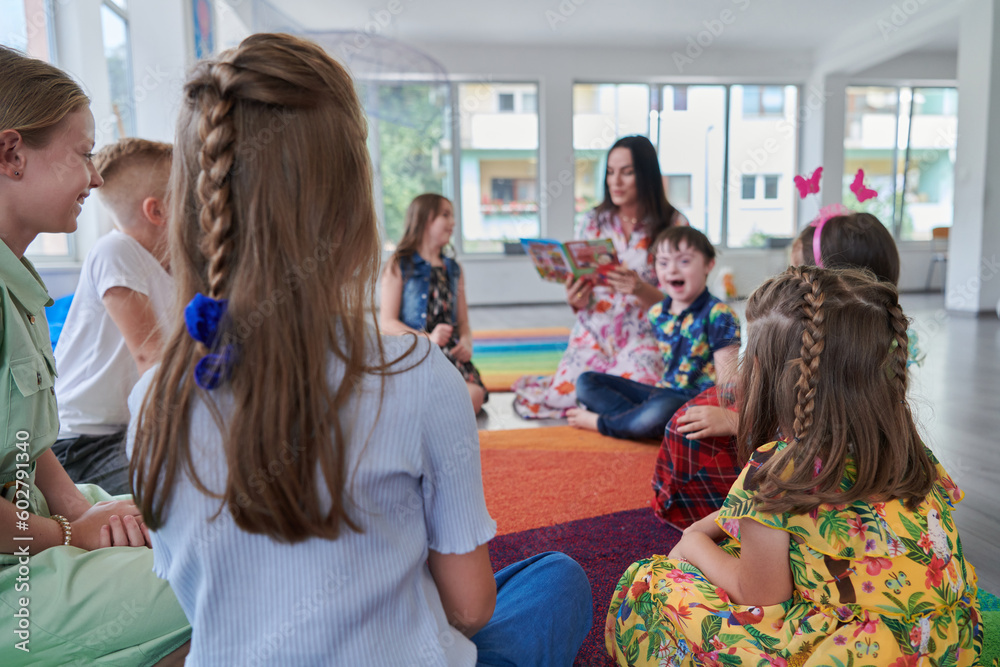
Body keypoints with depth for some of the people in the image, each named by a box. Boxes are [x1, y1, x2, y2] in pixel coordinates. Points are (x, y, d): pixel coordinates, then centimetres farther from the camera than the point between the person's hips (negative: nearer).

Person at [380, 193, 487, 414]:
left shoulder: (454, 269, 21)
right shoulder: (399, 266, 5)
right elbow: (387, 322, -3)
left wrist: (466, 342, -4)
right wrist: (426, 339, -18)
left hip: (451, 353, 5)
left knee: (474, 398, -24)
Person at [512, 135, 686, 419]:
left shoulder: (673, 225, -2)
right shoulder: (592, 223, 6)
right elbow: (579, 298, 10)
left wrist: (640, 289, -25)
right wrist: (575, 300, -15)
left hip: (643, 335, -2)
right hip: (593, 333, 2)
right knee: (560, 396, -16)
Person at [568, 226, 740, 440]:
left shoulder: (718, 315, -12)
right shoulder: (657, 313, 7)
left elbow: (727, 384, -15)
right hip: (663, 393, 7)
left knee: (662, 409, -41)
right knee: (586, 382, 3)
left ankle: (601, 422, -11)